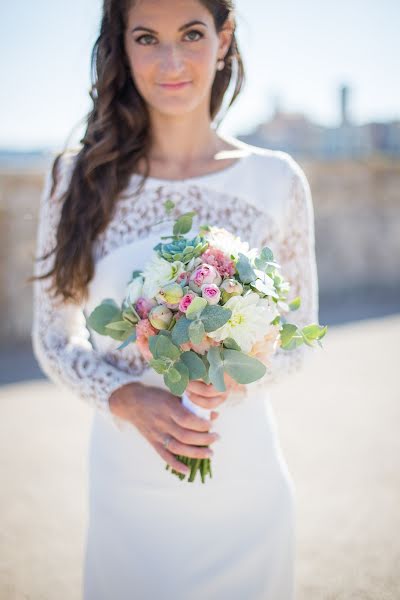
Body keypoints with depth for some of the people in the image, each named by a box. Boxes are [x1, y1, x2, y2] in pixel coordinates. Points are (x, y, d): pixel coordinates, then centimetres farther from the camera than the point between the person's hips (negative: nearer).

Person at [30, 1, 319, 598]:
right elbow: (53, 338, 1)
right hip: (126, 482, 0)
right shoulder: (77, 177, -5)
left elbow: (300, 332, 4)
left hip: (247, 480, 1)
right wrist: (129, 399, -16)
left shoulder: (277, 180, -5)